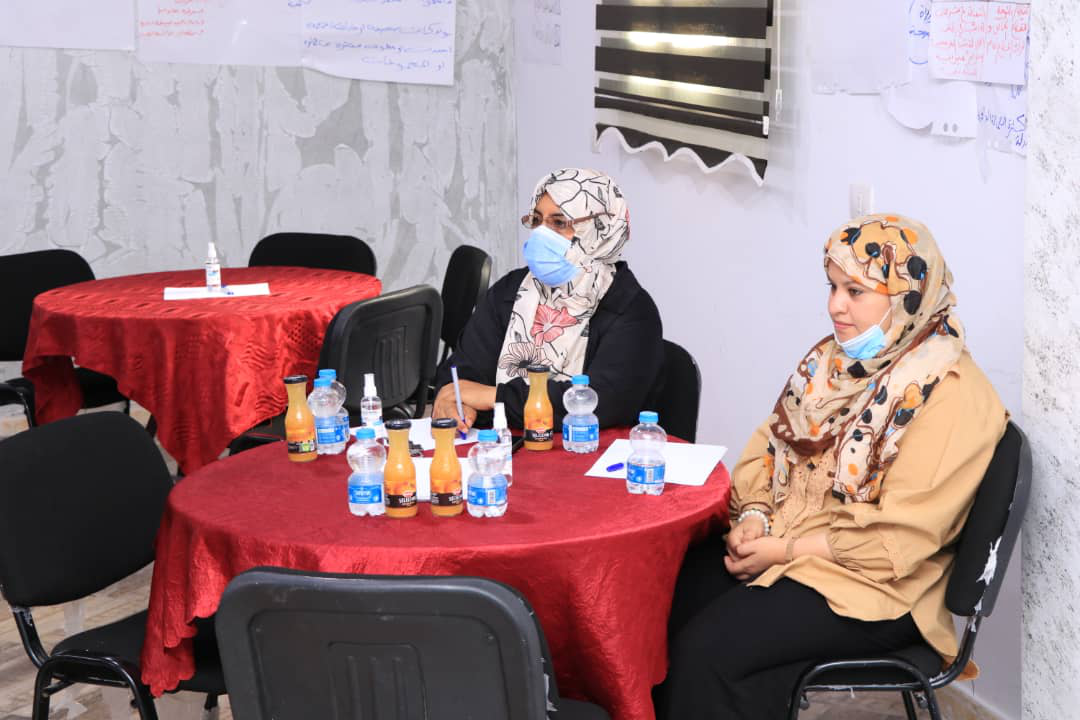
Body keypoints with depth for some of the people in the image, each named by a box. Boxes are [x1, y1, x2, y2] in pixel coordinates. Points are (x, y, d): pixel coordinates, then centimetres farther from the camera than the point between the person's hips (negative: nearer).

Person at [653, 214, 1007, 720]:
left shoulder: (949, 393, -15)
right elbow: (771, 445, 14)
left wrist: (787, 550, -17)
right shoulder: (837, 357, 10)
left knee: (707, 649, -25)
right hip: (778, 543, 7)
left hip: (874, 585, -7)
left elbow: (899, 534, -19)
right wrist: (754, 515, -6)